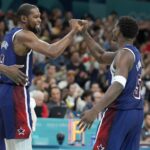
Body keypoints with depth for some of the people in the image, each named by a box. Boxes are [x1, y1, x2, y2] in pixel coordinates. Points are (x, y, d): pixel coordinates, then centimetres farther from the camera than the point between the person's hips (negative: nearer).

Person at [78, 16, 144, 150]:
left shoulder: (124, 54, -14)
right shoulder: (134, 53, 15)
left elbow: (119, 84, -29)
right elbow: (101, 56, 27)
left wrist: (95, 110, -38)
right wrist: (84, 33, 24)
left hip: (120, 112, -9)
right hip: (137, 112, 9)